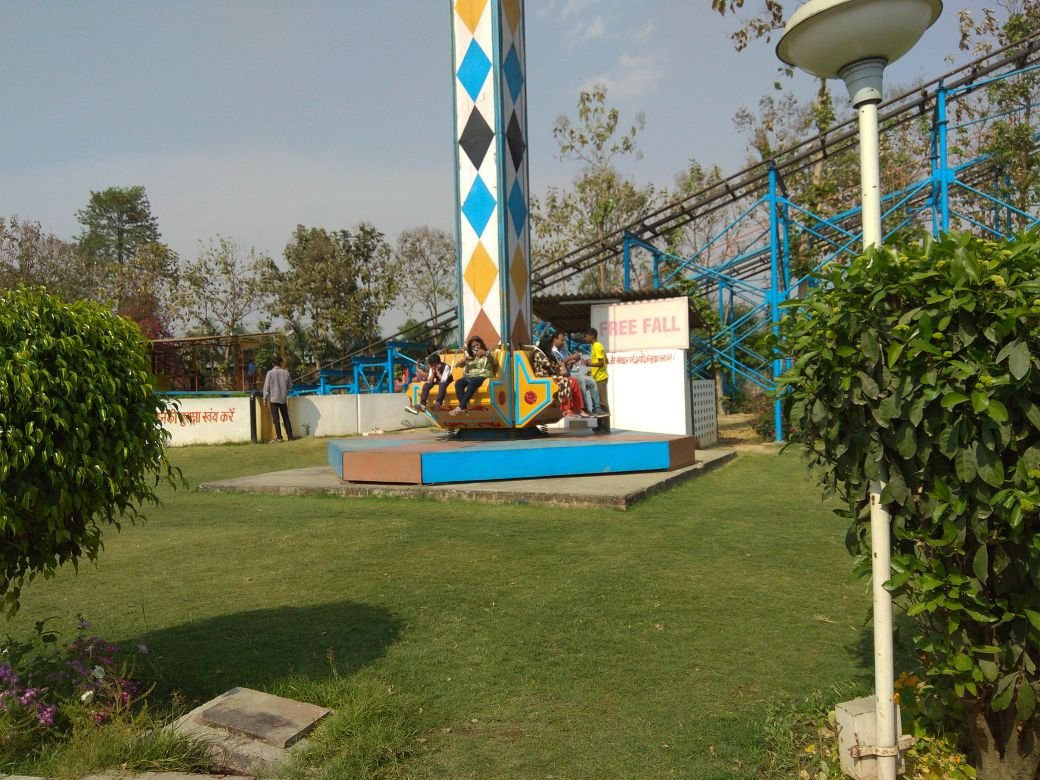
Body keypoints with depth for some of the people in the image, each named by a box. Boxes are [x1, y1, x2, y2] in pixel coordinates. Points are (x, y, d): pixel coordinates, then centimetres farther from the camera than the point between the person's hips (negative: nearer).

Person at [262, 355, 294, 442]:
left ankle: (279, 436, -2)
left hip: (273, 398, -3)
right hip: (283, 398, 3)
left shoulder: (270, 373, -9)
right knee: (286, 417, 10)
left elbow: (266, 387, -8)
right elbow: (290, 386, 5)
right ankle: (290, 436, 8)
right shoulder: (285, 372, -2)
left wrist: (265, 398, 0)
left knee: (276, 418, 2)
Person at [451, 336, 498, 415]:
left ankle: (461, 407, -41)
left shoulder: (487, 354, 11)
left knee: (472, 383, -38)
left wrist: (485, 353, -31)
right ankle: (463, 407, -38)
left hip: (483, 376, -5)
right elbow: (460, 365, 17)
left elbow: (493, 361, -11)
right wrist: (465, 359, -6)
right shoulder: (470, 356, 26)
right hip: (470, 377, 5)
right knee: (458, 383, -25)